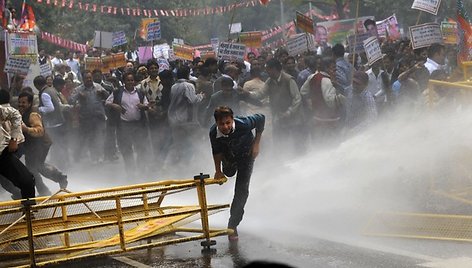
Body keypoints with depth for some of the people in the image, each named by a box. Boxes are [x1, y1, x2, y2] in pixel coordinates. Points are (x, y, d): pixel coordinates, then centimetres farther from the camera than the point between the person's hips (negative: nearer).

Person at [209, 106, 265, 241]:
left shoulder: (244, 124, -41)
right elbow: (216, 152, -14)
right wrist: (218, 171, -10)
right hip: (228, 155, 3)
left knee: (242, 190, -8)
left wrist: (256, 144, -19)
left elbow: (261, 118, -21)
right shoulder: (213, 133, -34)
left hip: (246, 155, -3)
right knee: (228, 173, 33)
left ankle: (233, 225, 4)